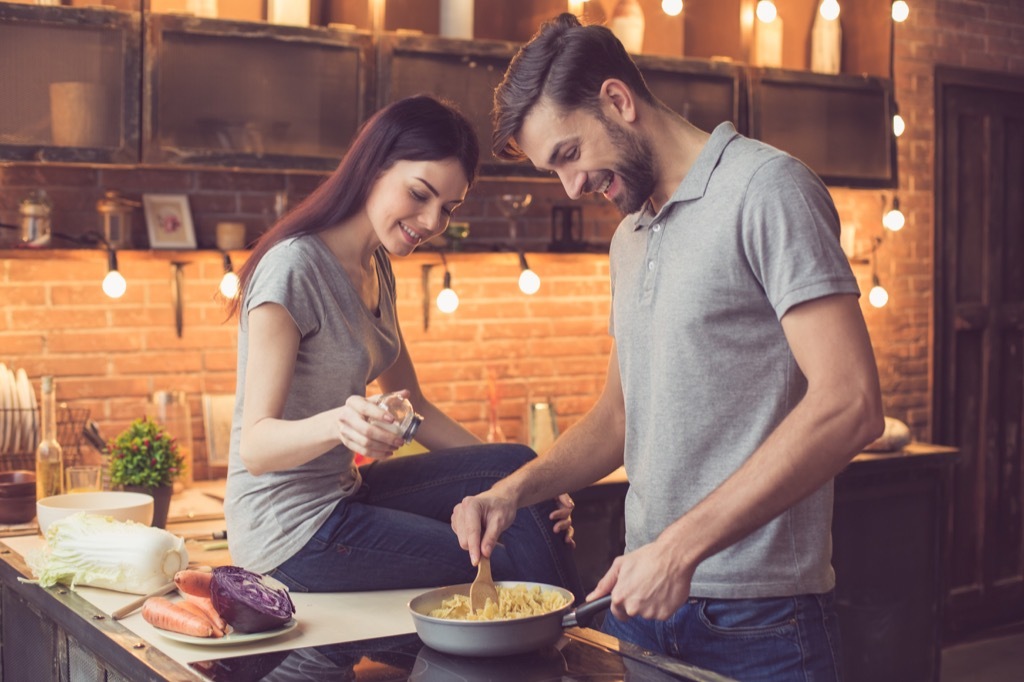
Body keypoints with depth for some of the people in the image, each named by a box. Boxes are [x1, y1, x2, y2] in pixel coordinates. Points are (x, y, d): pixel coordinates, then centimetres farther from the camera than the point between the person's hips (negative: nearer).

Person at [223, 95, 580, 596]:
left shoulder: (377, 268, 7)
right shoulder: (294, 268, -20)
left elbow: (413, 407, 13)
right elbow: (255, 445, -22)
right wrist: (335, 423, -44)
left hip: (342, 492, 8)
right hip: (290, 530, -8)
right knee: (514, 571, -13)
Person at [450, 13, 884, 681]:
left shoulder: (765, 188, -12)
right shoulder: (629, 238, 15)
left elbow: (849, 404, -22)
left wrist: (681, 546, -22)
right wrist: (515, 489, 3)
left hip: (757, 618, -7)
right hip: (645, 597, 8)